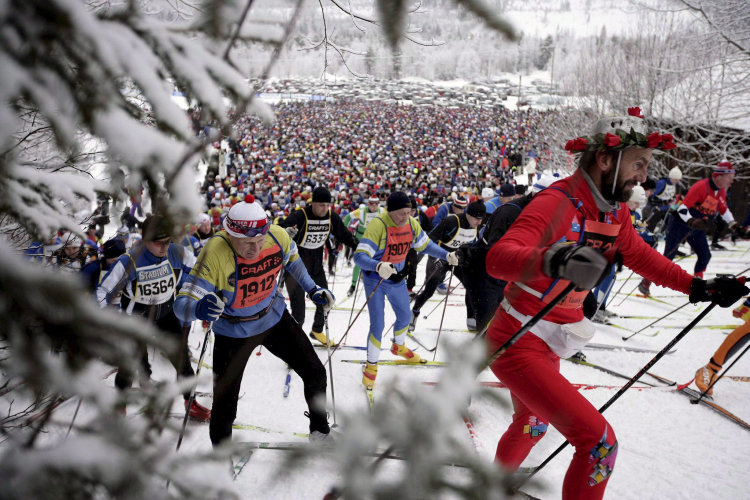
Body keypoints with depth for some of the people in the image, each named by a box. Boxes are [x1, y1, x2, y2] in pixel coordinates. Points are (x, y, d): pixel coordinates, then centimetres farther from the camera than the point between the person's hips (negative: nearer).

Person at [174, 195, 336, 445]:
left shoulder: (278, 236, -22)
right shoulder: (214, 255, -35)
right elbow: (182, 303, -34)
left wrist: (313, 289, 0)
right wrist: (198, 308, -56)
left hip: (275, 318, 4)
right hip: (234, 333, -3)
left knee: (315, 373, 9)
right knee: (225, 406, 4)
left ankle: (320, 430, 37)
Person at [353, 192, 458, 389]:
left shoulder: (412, 224, -11)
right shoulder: (378, 225, -31)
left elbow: (425, 245, 5)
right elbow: (359, 256, -35)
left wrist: (446, 255, -8)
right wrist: (378, 266, -54)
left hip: (397, 278, 6)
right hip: (375, 280, -6)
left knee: (404, 316, 22)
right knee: (377, 325, -9)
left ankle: (398, 346, 53)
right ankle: (371, 366, 13)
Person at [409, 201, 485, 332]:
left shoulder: (476, 225, -7)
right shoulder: (451, 222, -30)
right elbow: (432, 238, -27)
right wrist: (435, 256, -32)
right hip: (440, 257, -6)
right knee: (429, 290, -3)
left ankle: (472, 319, 10)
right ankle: (413, 314, 21)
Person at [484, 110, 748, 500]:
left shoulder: (614, 211, 2)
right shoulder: (557, 203, -25)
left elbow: (640, 256, 19)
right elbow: (498, 258, -39)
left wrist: (697, 287, 13)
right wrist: (554, 261, -58)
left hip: (548, 347, 10)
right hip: (517, 345, -9)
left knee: (532, 425, 31)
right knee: (599, 442, -12)